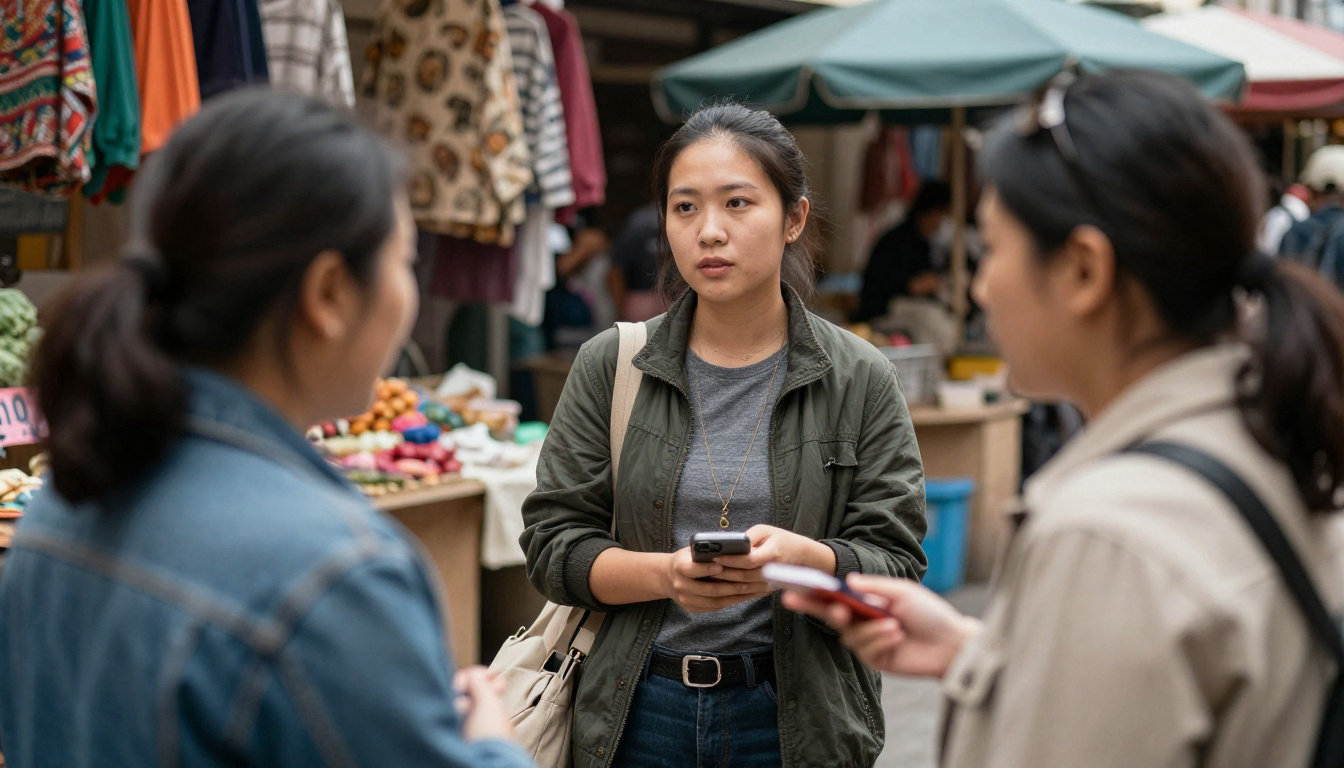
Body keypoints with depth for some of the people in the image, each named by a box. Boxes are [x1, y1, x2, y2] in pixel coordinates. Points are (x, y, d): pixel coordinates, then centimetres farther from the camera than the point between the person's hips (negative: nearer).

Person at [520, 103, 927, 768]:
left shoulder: (860, 382, -3)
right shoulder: (609, 369, 0)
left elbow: (896, 564, -5)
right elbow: (553, 544, -2)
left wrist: (805, 559, -25)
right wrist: (666, 574, -20)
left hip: (795, 714, -1)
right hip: (637, 712, 1)